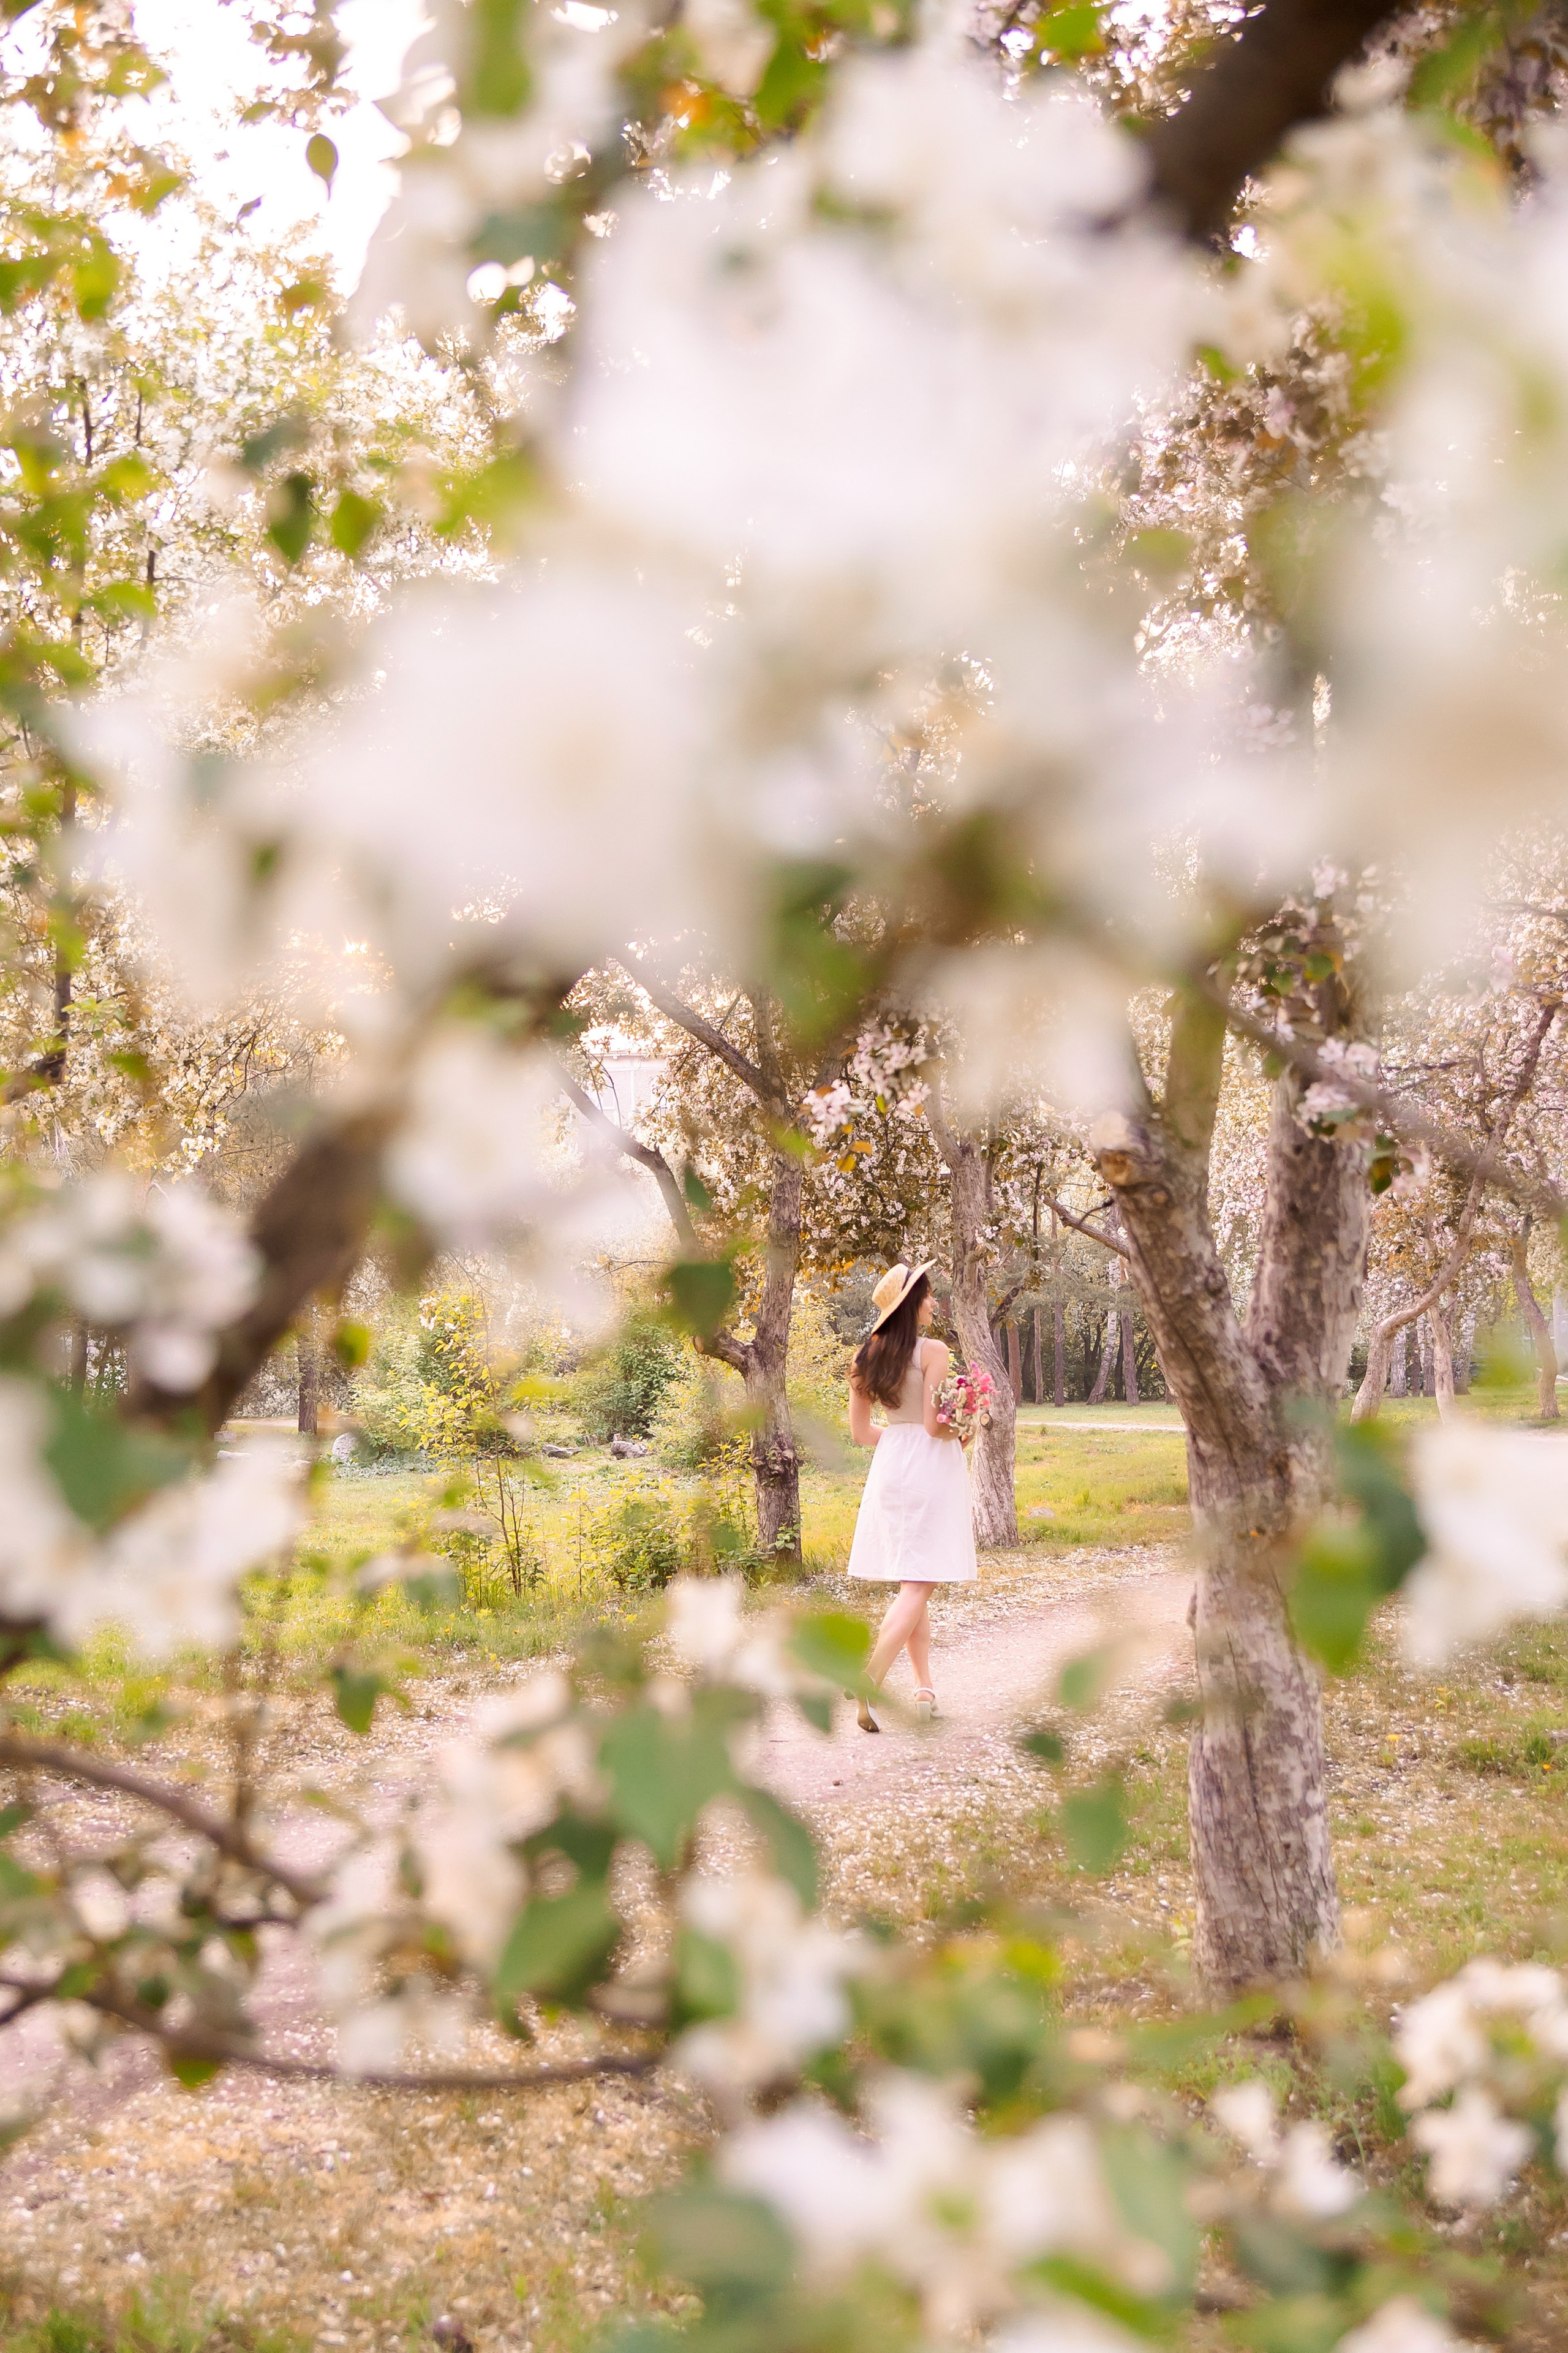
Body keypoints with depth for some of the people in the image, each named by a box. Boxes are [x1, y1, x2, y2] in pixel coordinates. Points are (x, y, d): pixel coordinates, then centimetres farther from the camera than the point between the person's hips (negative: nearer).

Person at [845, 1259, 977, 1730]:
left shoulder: (867, 1357, 7)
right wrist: (961, 1434, 4)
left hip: (890, 1467, 7)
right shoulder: (932, 1351, -12)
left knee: (911, 1583, 15)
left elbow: (860, 1432, 10)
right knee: (918, 1584, -7)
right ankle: (871, 1683, -21)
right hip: (930, 1467, -7)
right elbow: (934, 1425, -16)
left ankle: (924, 1689, 17)